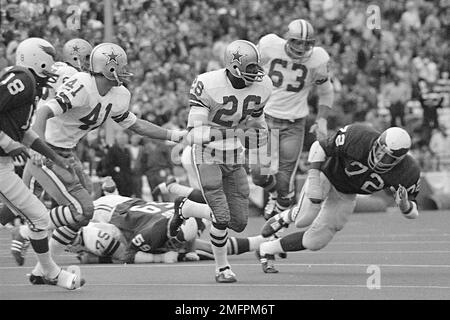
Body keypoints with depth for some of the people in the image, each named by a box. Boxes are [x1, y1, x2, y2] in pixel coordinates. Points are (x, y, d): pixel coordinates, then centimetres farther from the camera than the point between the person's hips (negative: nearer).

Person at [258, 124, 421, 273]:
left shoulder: (407, 172, -26)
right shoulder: (357, 138, -35)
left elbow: (412, 213, -14)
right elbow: (320, 147, -19)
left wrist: (404, 204, -39)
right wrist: (314, 183, -26)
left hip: (346, 195, 3)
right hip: (327, 175, -3)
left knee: (314, 242, -1)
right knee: (305, 220, -26)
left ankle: (267, 250, 22)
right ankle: (286, 217, 11)